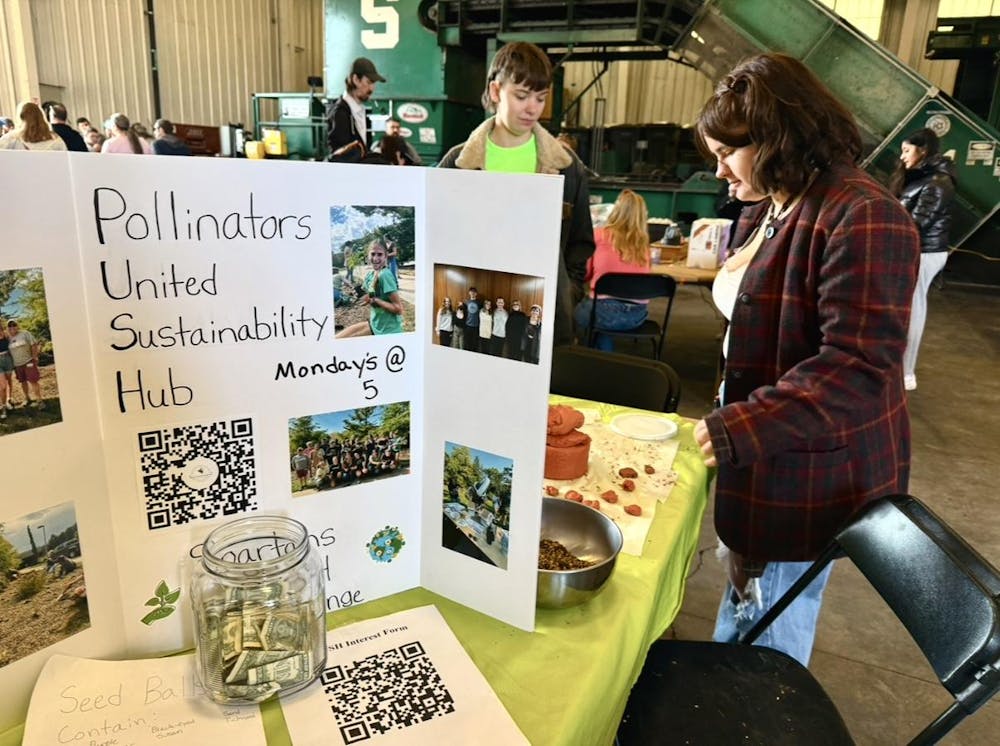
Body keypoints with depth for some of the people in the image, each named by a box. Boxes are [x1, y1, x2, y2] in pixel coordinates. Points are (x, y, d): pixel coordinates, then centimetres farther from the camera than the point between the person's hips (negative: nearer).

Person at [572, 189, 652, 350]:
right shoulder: (643, 241, 6)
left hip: (608, 310, -4)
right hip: (638, 314, 4)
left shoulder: (600, 235, -3)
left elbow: (584, 273, 7)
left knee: (575, 311, 26)